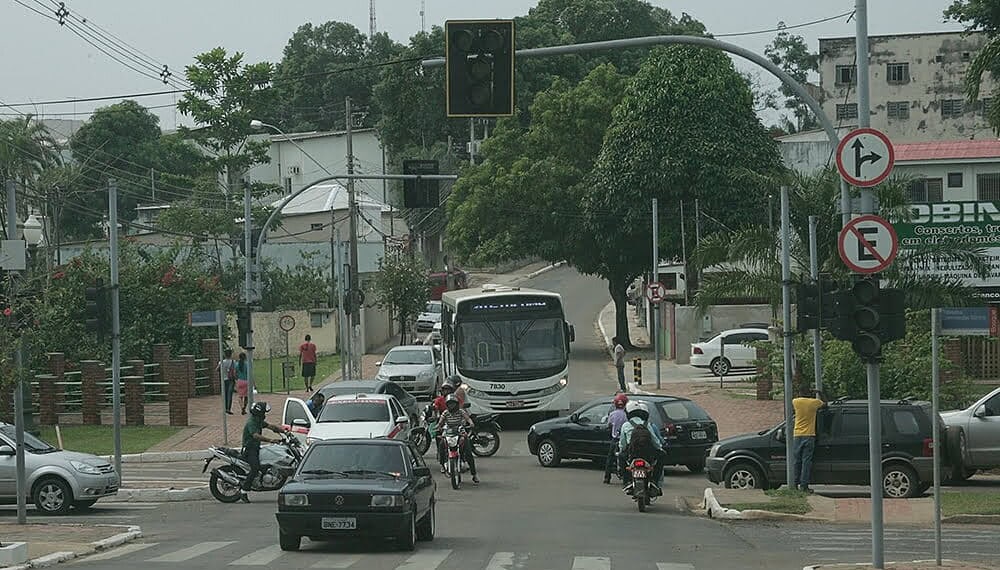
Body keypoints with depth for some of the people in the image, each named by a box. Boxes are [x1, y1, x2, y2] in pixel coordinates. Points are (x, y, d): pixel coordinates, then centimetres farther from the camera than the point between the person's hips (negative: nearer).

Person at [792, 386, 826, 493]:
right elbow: (824, 404, 18)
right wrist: (818, 396, 35)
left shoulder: (796, 402, -2)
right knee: (806, 461, -2)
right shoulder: (814, 402, -3)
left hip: (797, 436, 2)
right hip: (809, 436, -2)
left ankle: (796, 484, 9)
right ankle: (804, 485, -6)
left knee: (797, 461, 9)